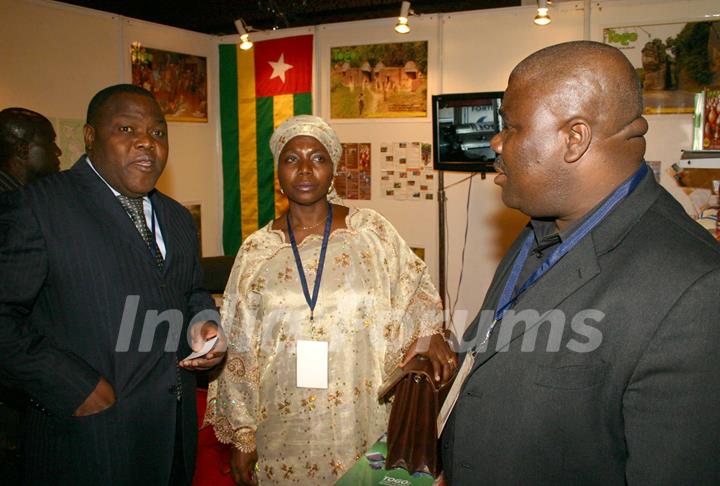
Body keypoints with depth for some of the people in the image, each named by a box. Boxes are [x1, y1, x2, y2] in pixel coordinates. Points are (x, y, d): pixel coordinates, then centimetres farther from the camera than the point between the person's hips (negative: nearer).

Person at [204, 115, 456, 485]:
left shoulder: (370, 231, -4)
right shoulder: (256, 251, -1)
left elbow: (413, 289, 10)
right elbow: (238, 352, 3)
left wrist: (429, 333, -9)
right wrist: (242, 435, 3)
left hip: (360, 422, 0)